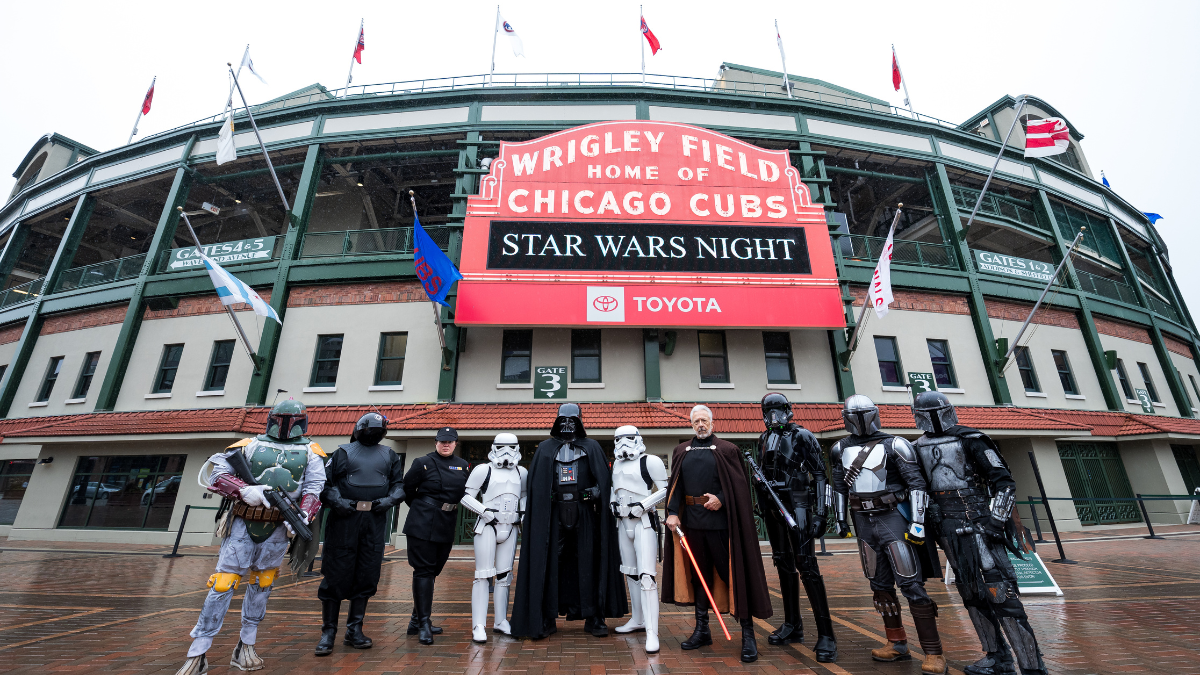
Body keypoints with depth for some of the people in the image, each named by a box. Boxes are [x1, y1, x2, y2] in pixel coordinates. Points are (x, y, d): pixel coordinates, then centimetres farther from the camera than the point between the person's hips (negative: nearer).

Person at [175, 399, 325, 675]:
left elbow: (313, 488, -4)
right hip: (243, 525, -1)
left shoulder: (310, 452, 4)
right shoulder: (251, 445, 5)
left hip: (277, 530, 1)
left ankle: (245, 648, 26)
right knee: (223, 585, -1)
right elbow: (216, 471, -1)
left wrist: (303, 516, -21)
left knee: (261, 587, 12)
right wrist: (244, 490, -17)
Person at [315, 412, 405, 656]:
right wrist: (337, 501, -11)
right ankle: (328, 631, 16)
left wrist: (389, 500, -3)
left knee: (367, 575, 7)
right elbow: (324, 480, 3)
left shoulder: (389, 456, 13)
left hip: (375, 521, 3)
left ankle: (354, 630, 21)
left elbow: (399, 483, 15)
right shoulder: (343, 453, 5)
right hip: (345, 518, -3)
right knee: (337, 574, 1)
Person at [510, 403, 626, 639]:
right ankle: (547, 618, 16)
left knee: (589, 564, 4)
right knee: (550, 563, 3)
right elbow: (535, 485, 6)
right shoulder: (545, 448, 11)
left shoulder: (592, 447, 9)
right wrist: (531, 515, -5)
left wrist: (604, 509, -13)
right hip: (554, 514, 1)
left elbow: (604, 480, 2)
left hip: (585, 513, 0)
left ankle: (593, 617, 16)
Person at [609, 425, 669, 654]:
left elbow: (665, 490, -11)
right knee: (630, 573, 17)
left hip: (644, 522, -7)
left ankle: (652, 633, -7)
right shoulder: (617, 464, 12)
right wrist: (613, 502, 8)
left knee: (646, 576, -12)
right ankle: (637, 620, 32)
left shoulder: (650, 461, -9)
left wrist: (643, 505, -18)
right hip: (623, 522, 8)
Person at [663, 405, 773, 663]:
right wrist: (672, 513, -3)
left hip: (720, 519, -3)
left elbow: (739, 483, -3)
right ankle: (702, 629, 26)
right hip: (691, 520, 4)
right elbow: (675, 485, 8)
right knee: (698, 573, 12)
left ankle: (747, 633, 13)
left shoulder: (726, 449, 2)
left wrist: (721, 499, -17)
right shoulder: (681, 452, 12)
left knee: (733, 573, 1)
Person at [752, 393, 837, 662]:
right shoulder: (764, 440, 11)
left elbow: (819, 474, -9)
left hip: (796, 503, -6)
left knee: (806, 565, -10)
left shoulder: (802, 436, -7)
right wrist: (763, 507, 15)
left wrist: (820, 512, -14)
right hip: (773, 506, 6)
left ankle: (826, 635, -1)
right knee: (784, 564, 13)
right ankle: (793, 625, 25)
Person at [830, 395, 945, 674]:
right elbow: (839, 487, 15)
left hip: (892, 517, -5)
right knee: (880, 584, 12)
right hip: (864, 520, 5)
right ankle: (897, 644, 26)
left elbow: (917, 484, -9)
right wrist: (841, 518, 14)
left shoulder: (894, 445, -7)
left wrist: (917, 522, -15)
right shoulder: (841, 450, 6)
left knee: (910, 582, -7)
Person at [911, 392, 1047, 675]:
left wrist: (996, 519, -15)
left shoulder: (970, 440, -5)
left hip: (978, 522, -5)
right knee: (971, 593, 11)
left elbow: (1004, 481, -6)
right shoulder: (918, 449, 10)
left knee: (998, 590, -10)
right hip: (948, 528, 5)